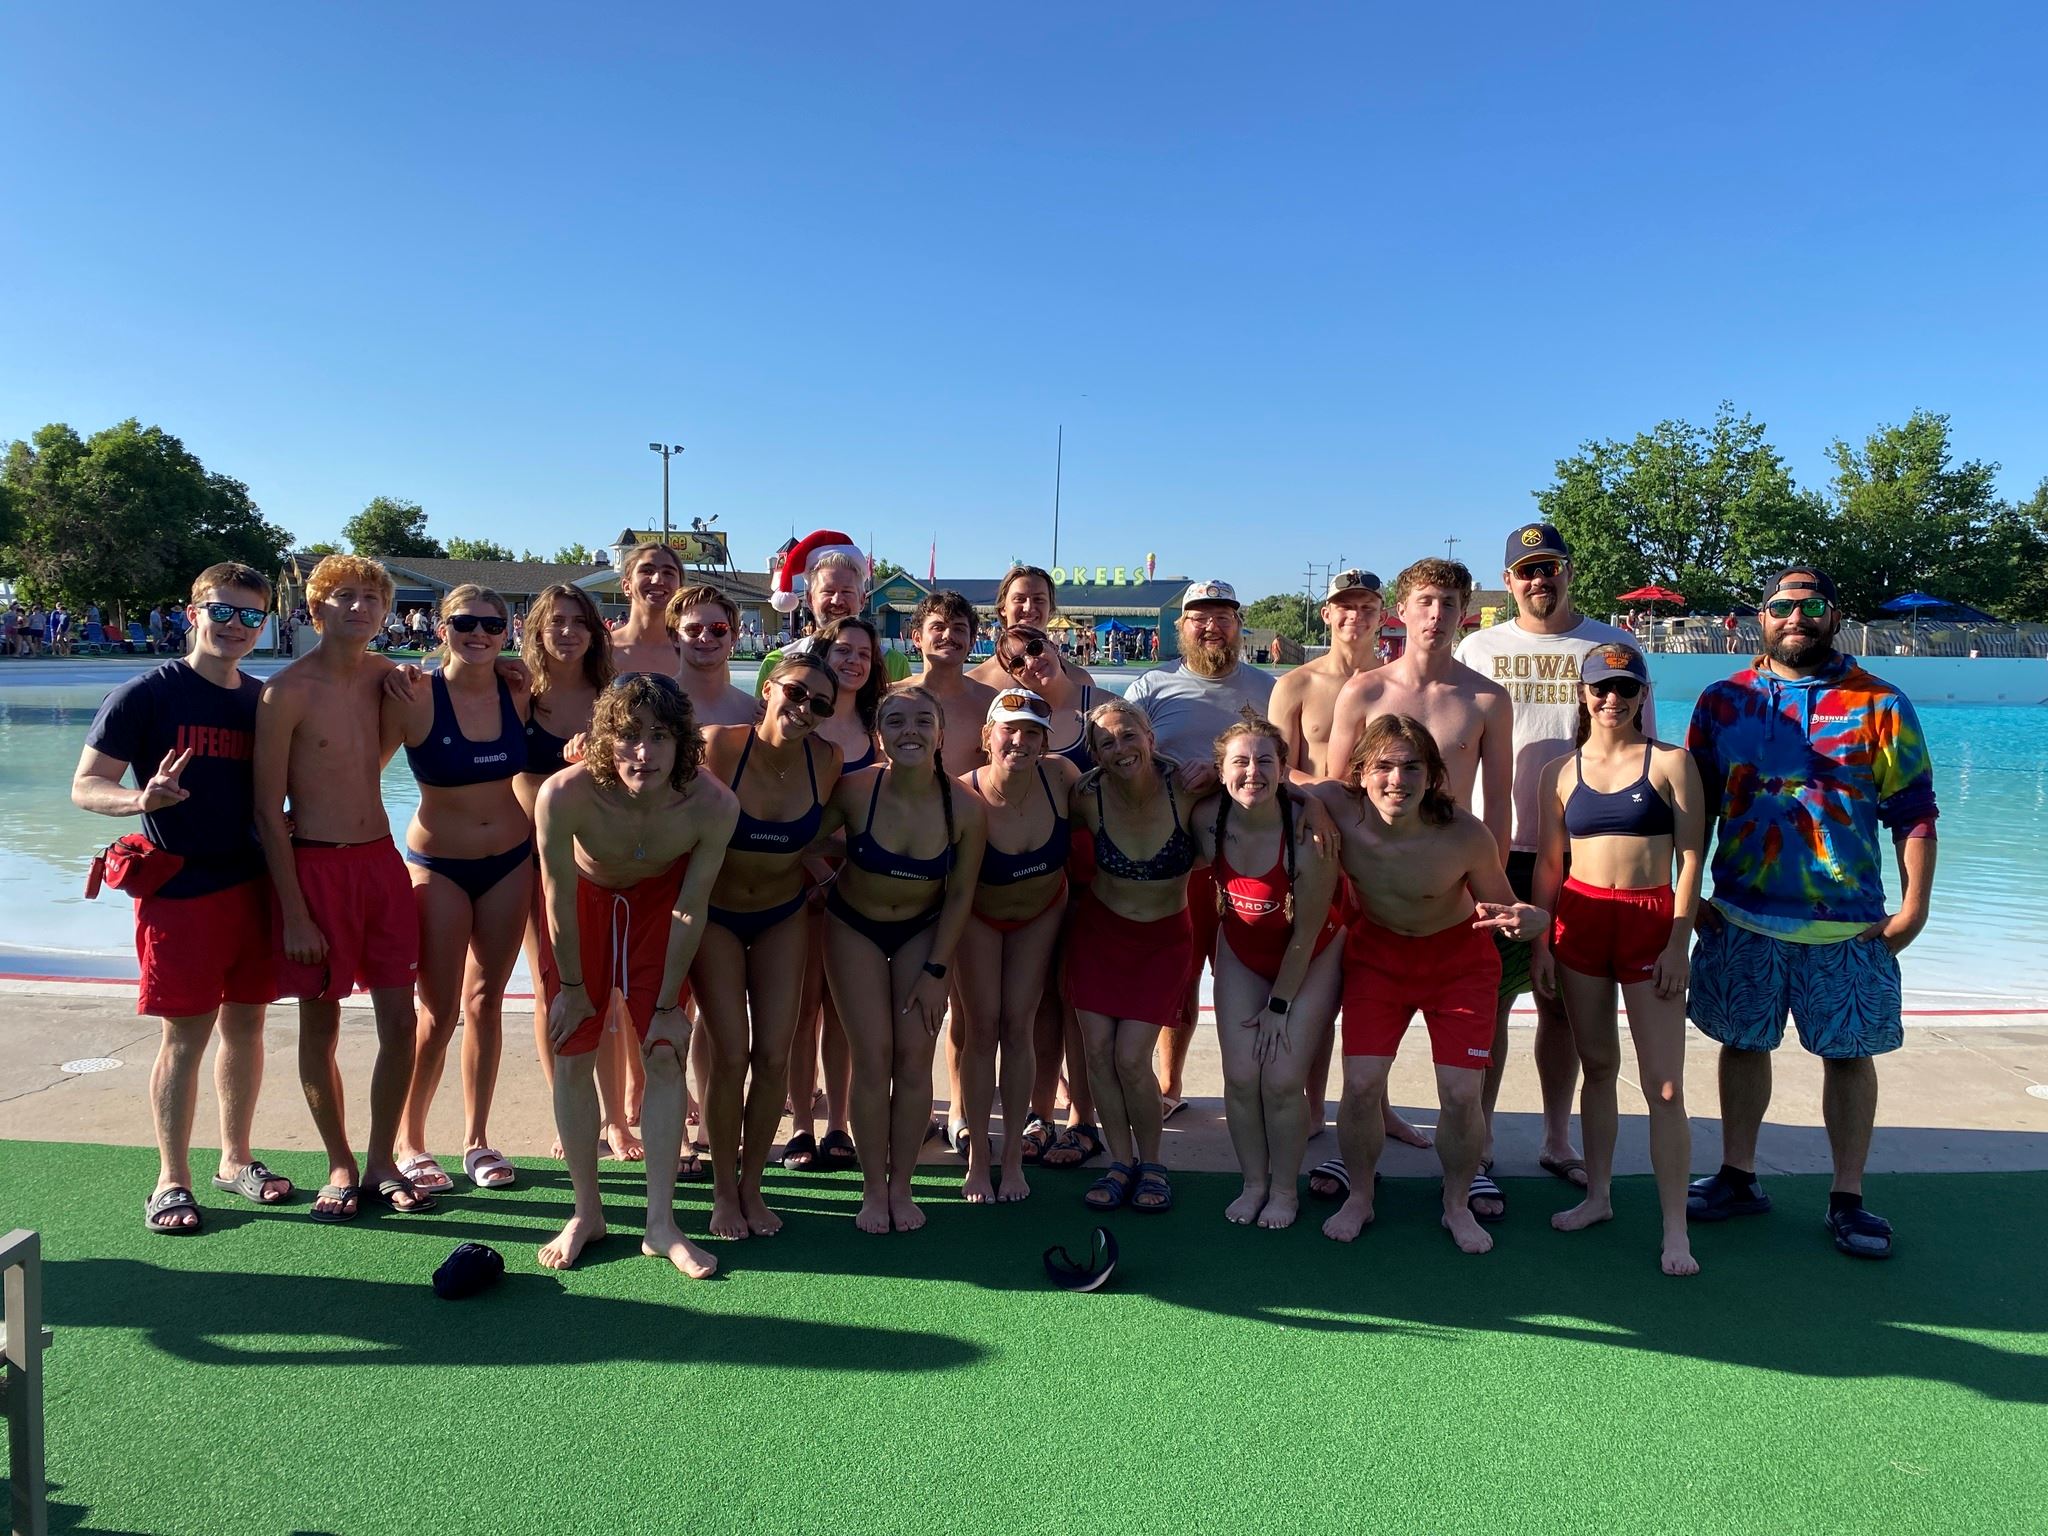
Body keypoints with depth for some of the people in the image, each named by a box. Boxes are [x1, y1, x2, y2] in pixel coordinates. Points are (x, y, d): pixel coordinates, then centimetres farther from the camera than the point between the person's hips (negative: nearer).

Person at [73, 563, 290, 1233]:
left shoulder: (264, 700, 9)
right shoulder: (147, 693, -7)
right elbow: (85, 786, -9)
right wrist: (142, 798, -28)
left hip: (252, 885, 5)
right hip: (181, 892, -5)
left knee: (245, 1023, 12)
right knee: (185, 1035, 0)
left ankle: (236, 1159, 27)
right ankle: (172, 1180, 15)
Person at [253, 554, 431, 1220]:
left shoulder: (383, 675, 6)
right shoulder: (287, 690, -10)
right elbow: (267, 811, -10)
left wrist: (409, 704, 8)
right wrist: (294, 914, -12)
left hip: (381, 859, 5)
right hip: (314, 865, -5)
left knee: (400, 1020, 5)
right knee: (320, 1024, 5)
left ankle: (382, 1160, 21)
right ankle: (340, 1165, 22)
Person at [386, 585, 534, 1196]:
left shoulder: (518, 693, -3)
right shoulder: (414, 697, -14)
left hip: (510, 861, 3)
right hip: (439, 865, -3)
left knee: (486, 1002, 11)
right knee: (437, 1012, 0)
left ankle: (477, 1139, 24)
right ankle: (409, 1142, 20)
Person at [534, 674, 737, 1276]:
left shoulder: (713, 804, -34)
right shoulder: (565, 795, -37)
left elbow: (690, 909, -19)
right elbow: (560, 899, -20)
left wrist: (668, 1004, -11)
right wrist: (572, 988, -8)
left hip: (659, 900, 0)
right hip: (587, 897, 0)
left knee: (666, 1057, -2)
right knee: (572, 1057, 1)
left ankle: (661, 1224, 8)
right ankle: (586, 1212, 18)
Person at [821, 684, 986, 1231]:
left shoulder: (964, 807, -21)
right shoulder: (855, 790, -25)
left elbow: (960, 894, -9)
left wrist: (937, 970, -7)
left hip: (924, 931, 1)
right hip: (854, 927, -1)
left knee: (915, 1057, -2)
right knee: (873, 1056, -5)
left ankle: (901, 1187, 15)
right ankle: (874, 1190, 11)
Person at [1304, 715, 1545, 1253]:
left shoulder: (1466, 835, -30)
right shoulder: (1337, 809, -27)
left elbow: (1503, 909, -15)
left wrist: (1526, 919, -37)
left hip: (1458, 958, -1)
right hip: (1377, 952, 1)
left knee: (1461, 1094, -5)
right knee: (1361, 1085, -7)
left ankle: (1458, 1205, 23)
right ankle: (1359, 1198, 19)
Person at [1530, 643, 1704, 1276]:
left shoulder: (1670, 762, 0)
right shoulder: (1560, 771, 7)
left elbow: (1690, 857, -3)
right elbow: (1548, 862, 9)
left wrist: (1678, 941, -9)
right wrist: (1541, 942, 4)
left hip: (1651, 921, -3)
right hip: (1579, 920, 3)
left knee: (1664, 1085, -4)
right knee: (1598, 1066, 13)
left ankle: (1675, 1229, 3)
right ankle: (1597, 1194, 27)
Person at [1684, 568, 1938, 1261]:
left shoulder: (1879, 704, -1)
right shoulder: (1723, 702, 4)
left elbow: (1913, 813, 0)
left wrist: (1914, 906, -5)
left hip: (1849, 924, -1)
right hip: (1740, 917, 2)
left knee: (1849, 1053, 7)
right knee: (1743, 1043, 11)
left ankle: (1847, 1199, 21)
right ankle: (1738, 1178, 27)